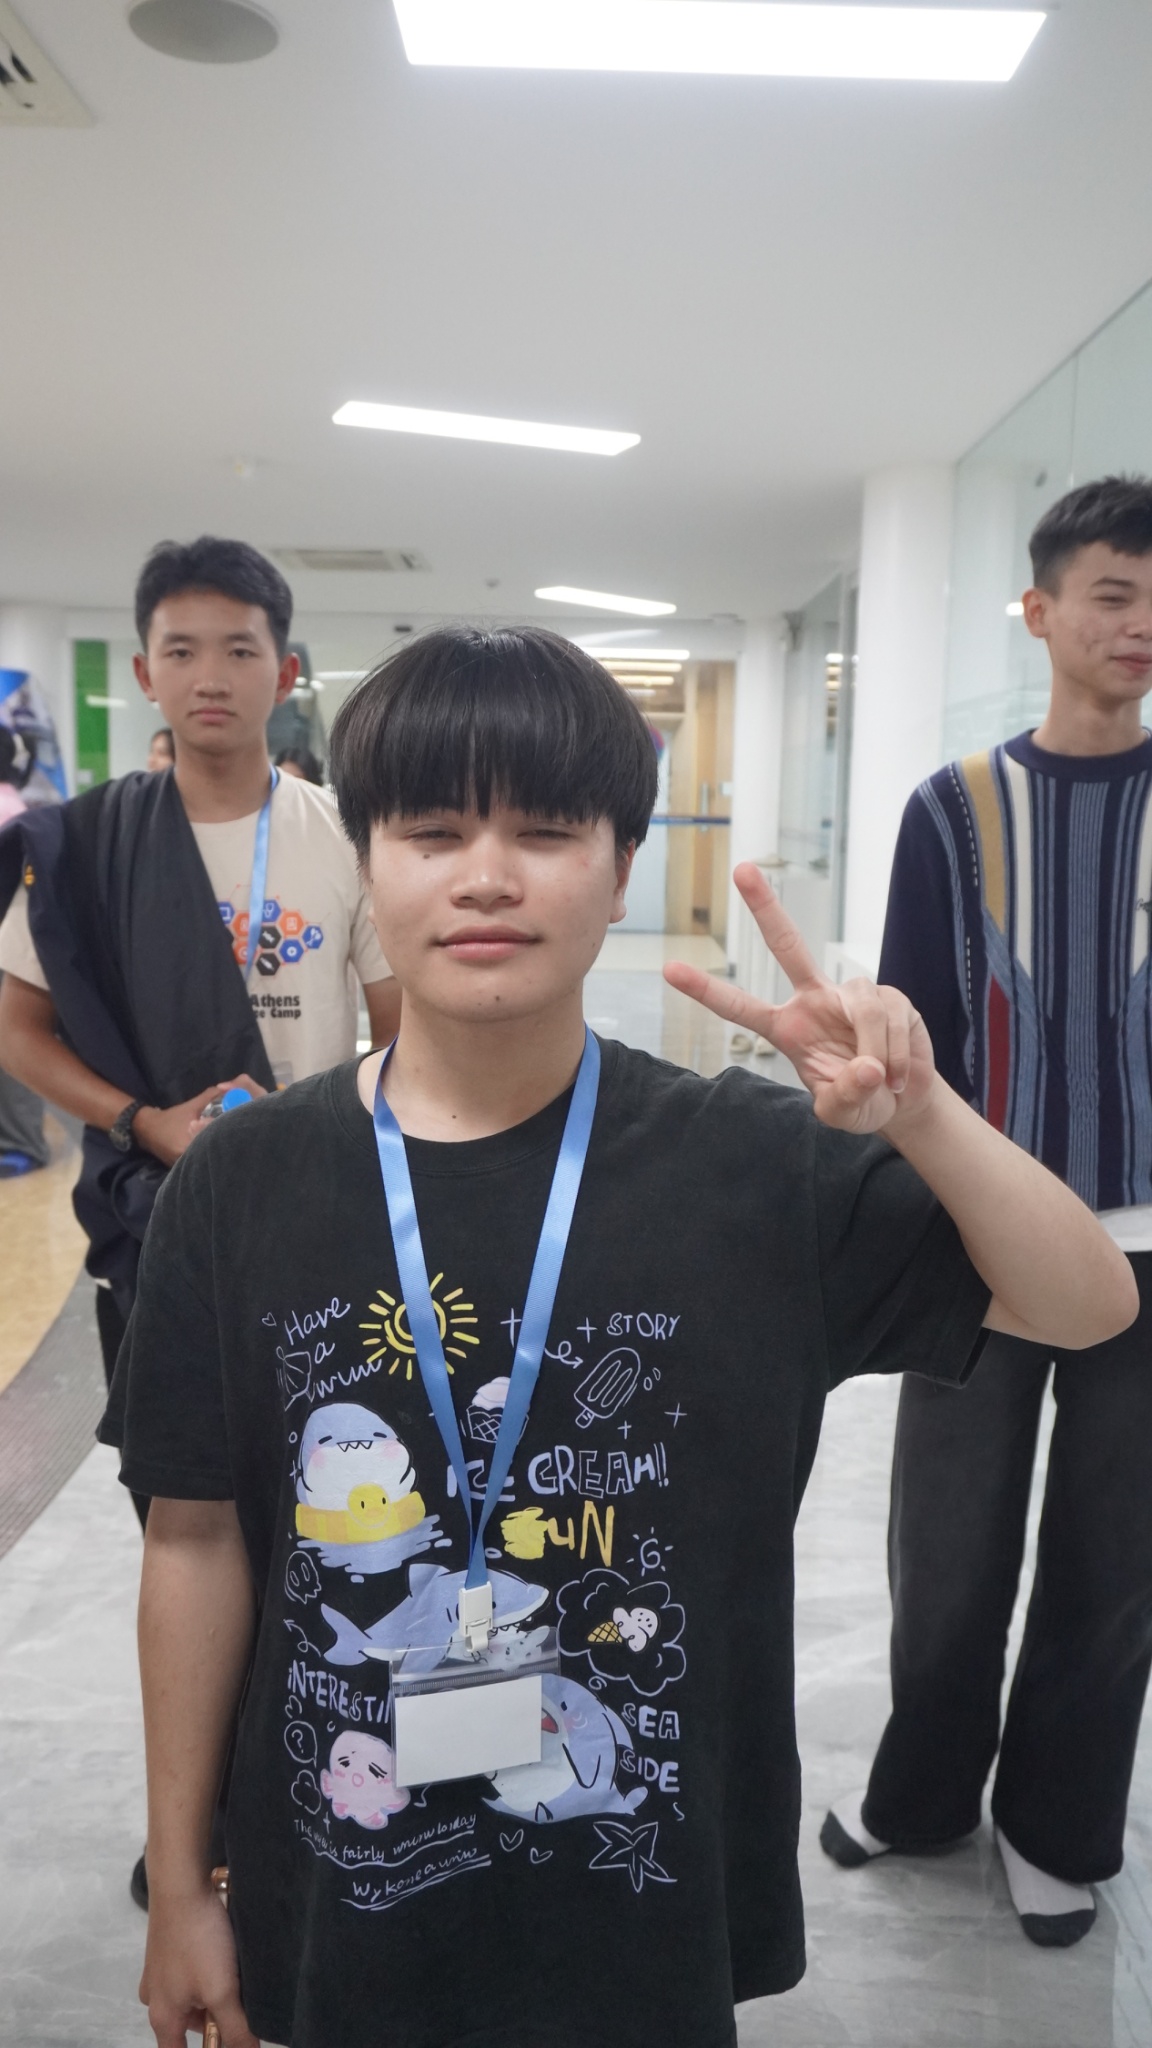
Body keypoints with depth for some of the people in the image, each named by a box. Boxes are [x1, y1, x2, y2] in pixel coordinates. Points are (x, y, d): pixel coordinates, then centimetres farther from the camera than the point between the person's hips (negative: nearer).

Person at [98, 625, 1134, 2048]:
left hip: (657, 1906, 0)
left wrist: (919, 1115, -26)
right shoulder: (242, 1184, -10)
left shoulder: (753, 1165, -12)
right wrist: (178, 1883, 4)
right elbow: (197, 1541, -3)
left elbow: (1090, 1306, -9)